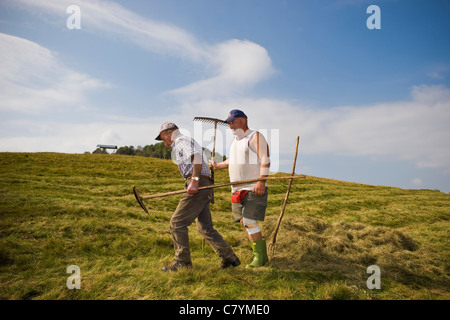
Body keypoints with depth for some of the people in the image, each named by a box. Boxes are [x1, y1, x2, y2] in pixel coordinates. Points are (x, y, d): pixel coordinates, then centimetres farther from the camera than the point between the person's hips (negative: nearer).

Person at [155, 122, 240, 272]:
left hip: (198, 186, -10)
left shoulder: (182, 140, -1)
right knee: (205, 227, 13)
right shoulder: (187, 143, 30)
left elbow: (197, 156, -19)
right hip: (203, 187, 10)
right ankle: (229, 257, 16)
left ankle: (182, 261, 4)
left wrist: (194, 180, -27)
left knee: (177, 222, -4)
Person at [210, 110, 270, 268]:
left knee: (249, 221, -14)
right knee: (244, 222, 7)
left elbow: (265, 160, -15)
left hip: (254, 188, -8)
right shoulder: (235, 139, 20)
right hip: (238, 189, 8)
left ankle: (259, 257, 1)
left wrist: (261, 181, -24)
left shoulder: (255, 136, -6)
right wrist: (218, 166, 26)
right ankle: (262, 255, 18)